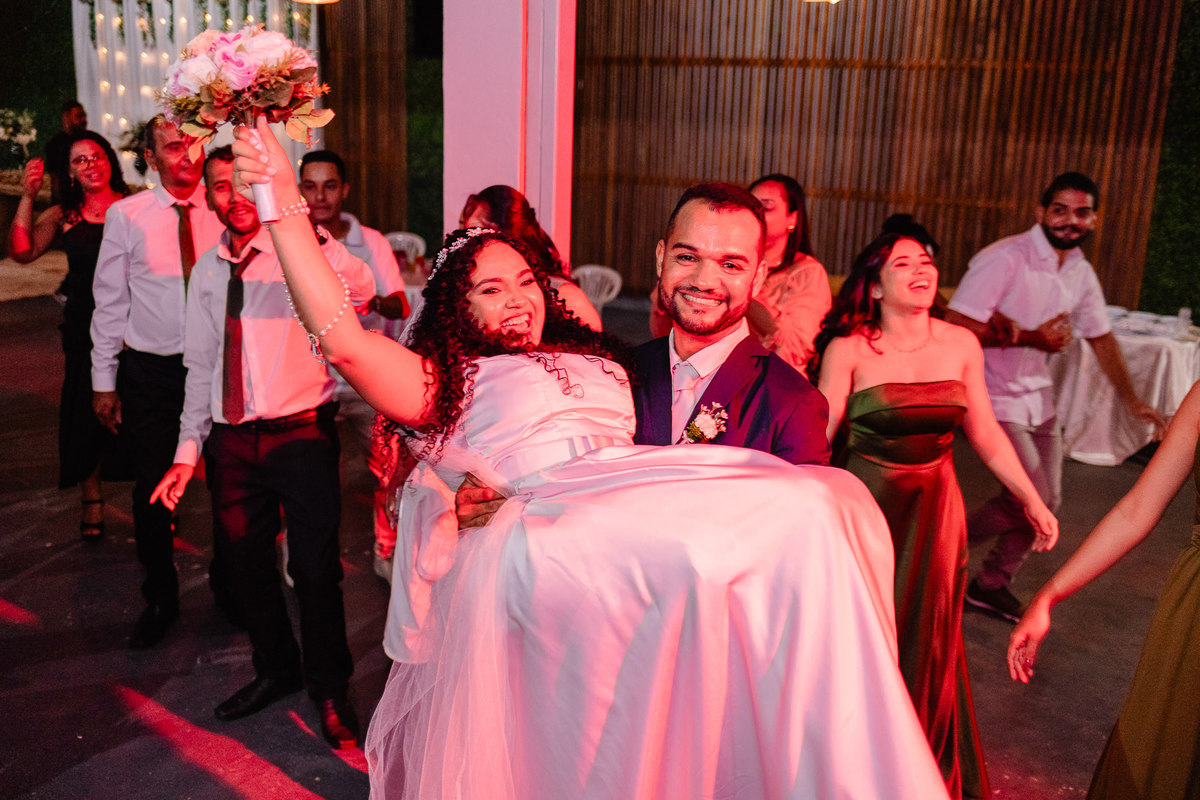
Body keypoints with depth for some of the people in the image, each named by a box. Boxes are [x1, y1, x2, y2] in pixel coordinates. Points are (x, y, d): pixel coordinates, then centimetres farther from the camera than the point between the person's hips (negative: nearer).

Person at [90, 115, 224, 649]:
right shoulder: (126, 215, -2)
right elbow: (109, 301, 1)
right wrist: (103, 380, 0)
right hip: (149, 368, 0)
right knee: (152, 489, 6)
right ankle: (160, 599, 27)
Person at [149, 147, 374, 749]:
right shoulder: (208, 270, 12)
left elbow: (360, 288, -29)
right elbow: (201, 366, 16)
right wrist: (187, 450, 11)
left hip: (300, 433, -5)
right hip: (231, 439, 5)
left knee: (315, 568, -1)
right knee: (243, 563, 14)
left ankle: (328, 688, 22)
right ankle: (275, 670, 38)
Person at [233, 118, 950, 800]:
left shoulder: (595, 359, 30)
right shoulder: (447, 381, 14)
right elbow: (342, 337, -1)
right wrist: (282, 197, -4)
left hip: (642, 503, 7)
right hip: (547, 533, -7)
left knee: (813, 503, -19)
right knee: (794, 519, -26)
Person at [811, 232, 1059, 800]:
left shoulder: (961, 344, -1)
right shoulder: (848, 350, -12)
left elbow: (984, 432, 7)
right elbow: (818, 436, -12)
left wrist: (1032, 500, 8)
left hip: (935, 508, 3)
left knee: (926, 640, 13)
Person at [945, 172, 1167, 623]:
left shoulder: (1081, 273, 6)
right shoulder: (1005, 259, -19)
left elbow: (1101, 337, 17)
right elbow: (957, 325, -25)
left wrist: (1131, 400, 12)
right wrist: (1031, 337, -22)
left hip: (1038, 396, 8)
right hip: (994, 399, -8)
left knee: (1047, 501, 11)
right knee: (1033, 500, -11)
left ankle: (991, 584, 28)